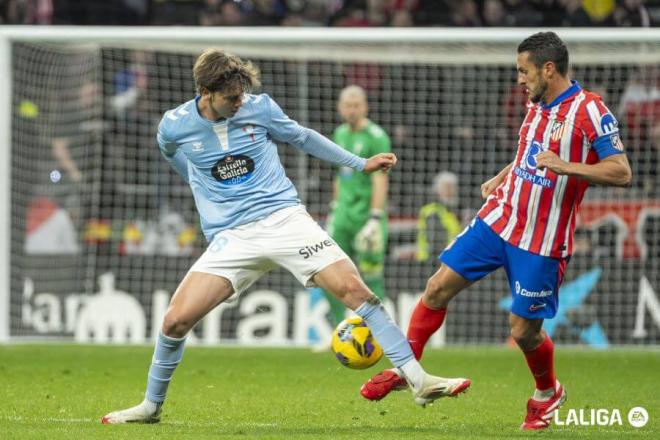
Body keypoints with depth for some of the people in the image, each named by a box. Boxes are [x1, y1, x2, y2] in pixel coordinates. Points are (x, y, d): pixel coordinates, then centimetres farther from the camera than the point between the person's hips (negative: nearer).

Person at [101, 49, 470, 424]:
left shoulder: (260, 108, -2)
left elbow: (303, 138, 15)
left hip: (284, 219, 0)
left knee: (353, 287, -17)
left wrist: (361, 164, 18)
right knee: (175, 320, -13)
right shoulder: (174, 125, -3)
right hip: (230, 238, 0)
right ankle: (152, 406, 11)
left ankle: (418, 380, -15)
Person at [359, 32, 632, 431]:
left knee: (523, 331, 0)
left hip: (541, 243, -6)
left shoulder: (590, 111, -16)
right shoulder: (537, 105, 7)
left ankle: (548, 393, 30)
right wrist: (500, 178, 14)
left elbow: (621, 172, -21)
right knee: (439, 287, 0)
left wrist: (566, 167, -32)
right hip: (498, 220, 6)